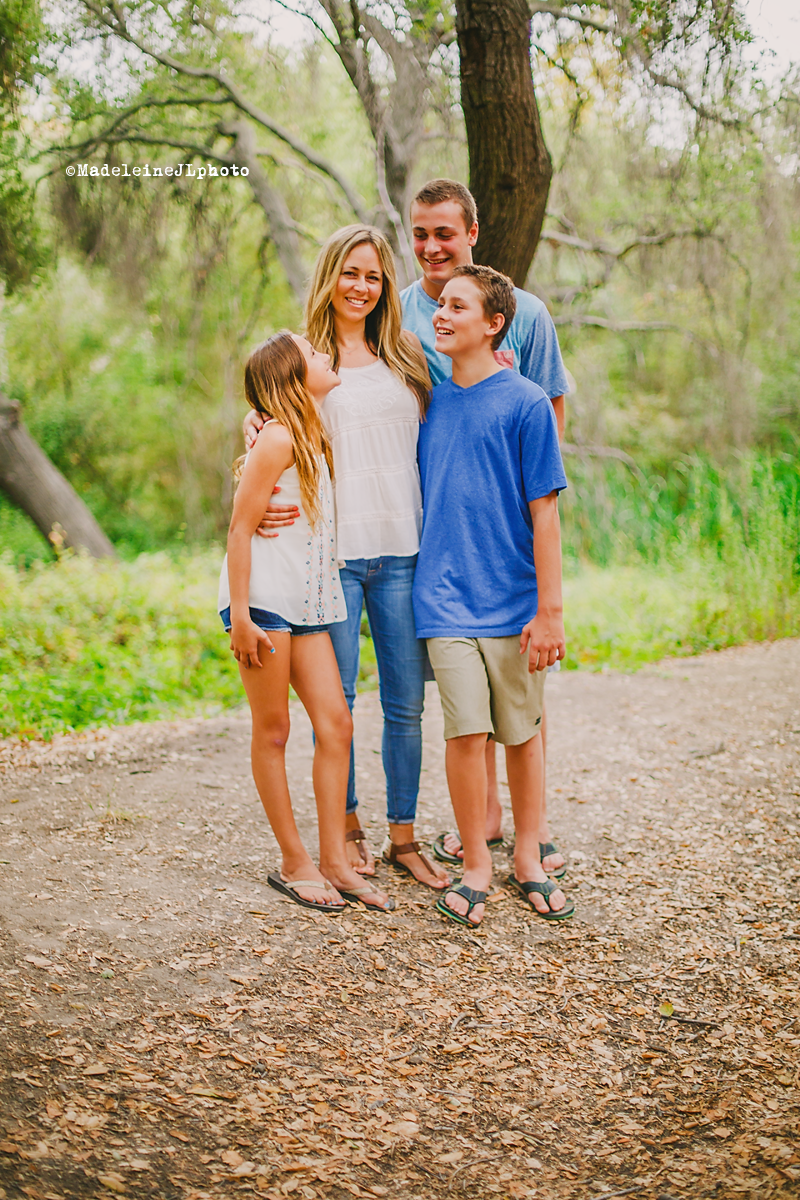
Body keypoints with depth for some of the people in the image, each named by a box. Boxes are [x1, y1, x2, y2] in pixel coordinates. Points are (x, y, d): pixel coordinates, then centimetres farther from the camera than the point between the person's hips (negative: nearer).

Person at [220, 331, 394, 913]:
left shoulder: (319, 438, 14)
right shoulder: (277, 439, -12)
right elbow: (241, 528, -13)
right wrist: (240, 614, -16)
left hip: (308, 603, 8)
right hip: (263, 600, -8)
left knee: (336, 723, 2)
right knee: (273, 731, 2)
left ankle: (335, 860, 9)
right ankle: (294, 863, 11)